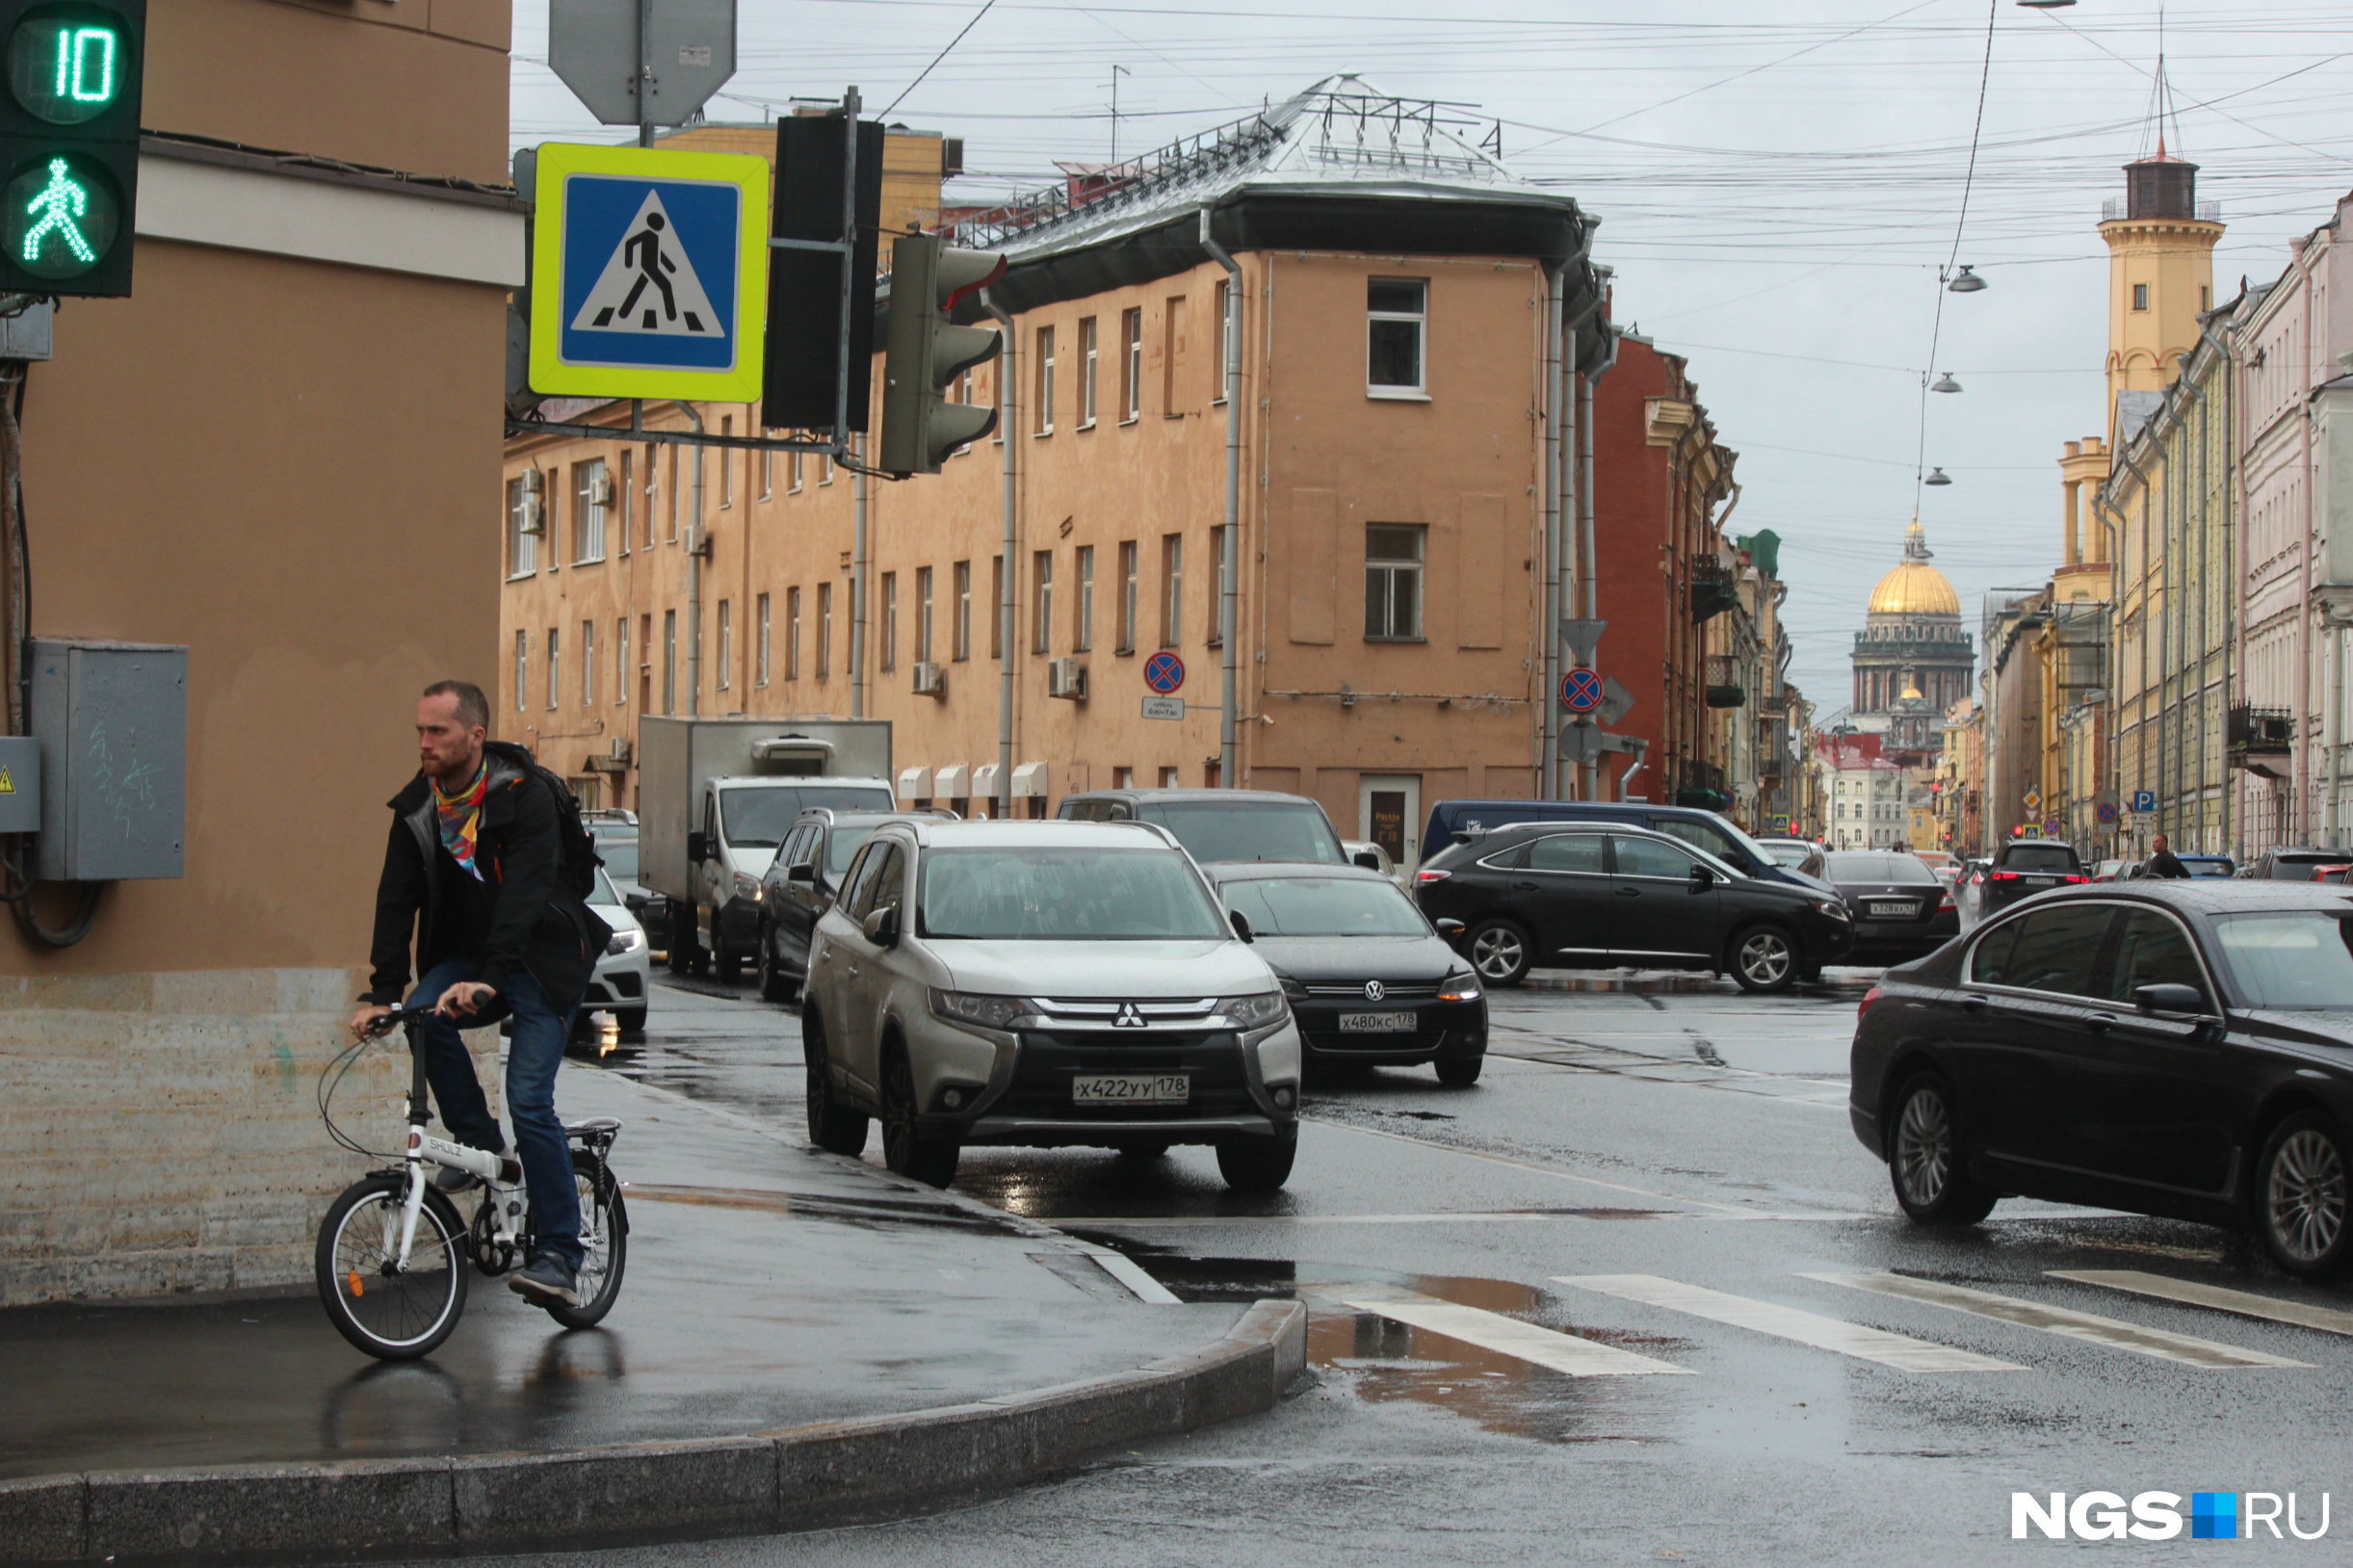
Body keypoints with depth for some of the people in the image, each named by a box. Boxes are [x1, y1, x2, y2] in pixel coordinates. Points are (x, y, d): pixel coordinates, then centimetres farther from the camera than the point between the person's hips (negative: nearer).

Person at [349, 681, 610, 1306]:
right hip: (466, 956, 5)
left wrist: (488, 979, -44)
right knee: (424, 1016, -26)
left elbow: (523, 896, -31)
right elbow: (396, 901, -6)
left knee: (529, 1101, -16)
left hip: (542, 959, -5)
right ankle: (478, 1143, -6)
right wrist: (384, 993, -18)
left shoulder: (525, 798, -20)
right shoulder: (417, 808, -2)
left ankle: (559, 1256, -10)